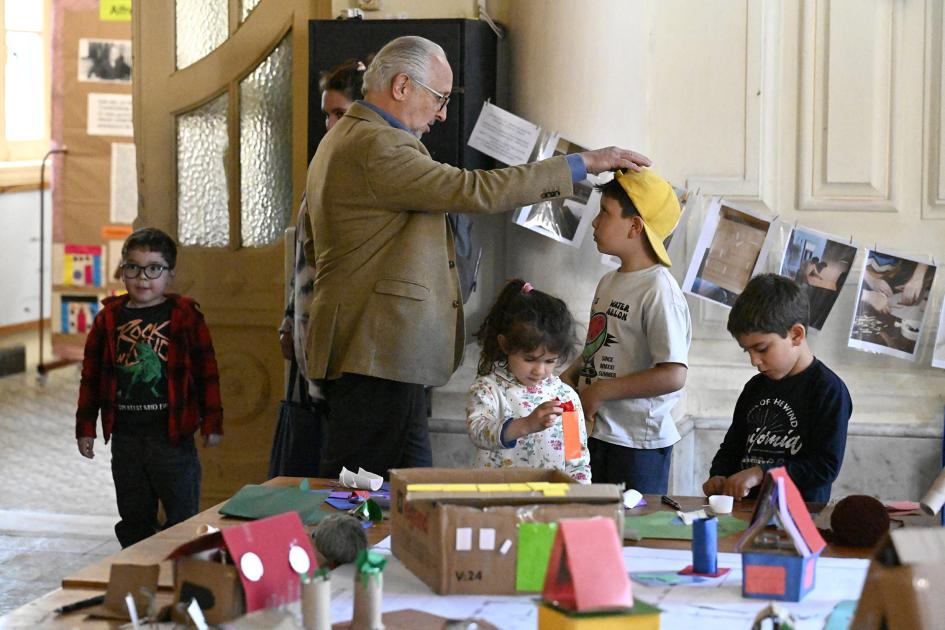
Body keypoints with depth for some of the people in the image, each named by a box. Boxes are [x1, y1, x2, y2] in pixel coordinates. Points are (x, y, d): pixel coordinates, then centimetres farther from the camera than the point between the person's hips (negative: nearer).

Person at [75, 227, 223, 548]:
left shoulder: (185, 316, -3)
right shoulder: (109, 318, 5)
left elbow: (206, 372, -1)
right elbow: (91, 375, 10)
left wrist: (212, 422, -3)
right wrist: (85, 426, 8)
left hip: (172, 433, -3)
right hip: (125, 435, 3)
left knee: (183, 517, 2)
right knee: (133, 518, 13)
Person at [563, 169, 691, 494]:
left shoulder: (659, 291, -16)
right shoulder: (608, 282, 12)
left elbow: (674, 375, -23)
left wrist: (600, 391, -18)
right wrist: (569, 378, 3)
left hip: (638, 444, -8)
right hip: (595, 433, 8)